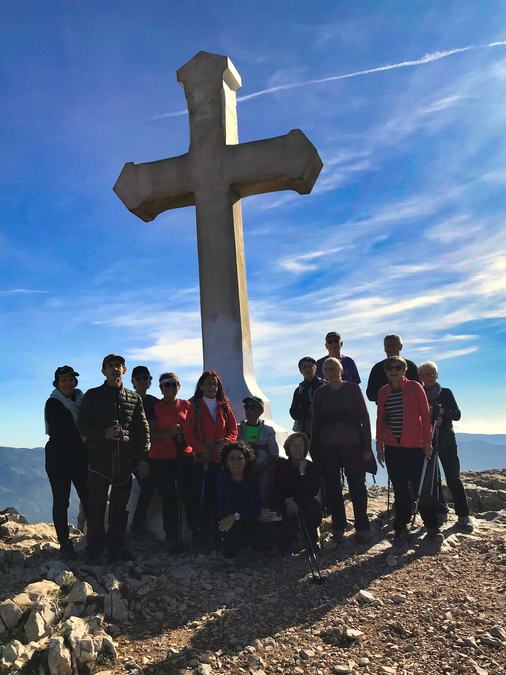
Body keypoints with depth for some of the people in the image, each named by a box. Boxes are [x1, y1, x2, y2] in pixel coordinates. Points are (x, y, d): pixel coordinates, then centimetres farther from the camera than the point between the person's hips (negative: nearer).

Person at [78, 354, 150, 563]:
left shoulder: (134, 398, 12)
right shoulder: (92, 396, 6)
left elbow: (143, 429, 10)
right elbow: (82, 425, 0)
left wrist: (142, 458, 3)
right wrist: (104, 434, -17)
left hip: (125, 461, 2)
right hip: (100, 459, -2)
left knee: (120, 506, 8)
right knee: (97, 507, 2)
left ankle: (116, 547, 19)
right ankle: (94, 550, 13)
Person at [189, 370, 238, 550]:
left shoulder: (224, 406, 13)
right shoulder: (194, 406, 3)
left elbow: (234, 429, 13)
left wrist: (226, 441, -7)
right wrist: (202, 449, -15)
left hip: (221, 458, 3)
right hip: (201, 459, -3)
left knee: (217, 496, 3)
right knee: (200, 497, -4)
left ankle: (213, 534, 13)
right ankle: (199, 535, 5)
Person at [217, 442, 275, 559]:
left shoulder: (252, 478, -2)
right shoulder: (221, 478, -10)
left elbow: (256, 506, -13)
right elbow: (225, 508, -19)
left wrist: (236, 516, -31)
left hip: (248, 522, 3)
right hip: (226, 521, -3)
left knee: (267, 539, -22)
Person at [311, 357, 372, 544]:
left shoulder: (353, 389, 2)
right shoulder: (320, 393, 7)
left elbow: (364, 417, 1)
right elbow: (316, 423, 10)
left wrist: (367, 446, -4)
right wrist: (314, 450, 7)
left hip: (353, 445, -2)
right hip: (327, 447, 2)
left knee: (357, 486, 0)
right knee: (332, 488, 5)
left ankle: (362, 528, 10)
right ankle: (338, 528, 16)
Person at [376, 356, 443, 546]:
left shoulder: (414, 387, -2)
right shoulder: (383, 392, 8)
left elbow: (425, 414, -3)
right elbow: (380, 420, 11)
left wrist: (427, 441, -7)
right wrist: (379, 446, 8)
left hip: (414, 446, -3)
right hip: (392, 448, 3)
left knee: (421, 487, 1)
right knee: (400, 489, 7)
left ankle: (432, 528, 17)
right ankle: (401, 529, 16)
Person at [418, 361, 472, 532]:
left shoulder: (446, 393, 4)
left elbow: (457, 414, -3)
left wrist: (441, 411, -18)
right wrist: (432, 418, -13)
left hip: (446, 440, -1)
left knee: (453, 477, -4)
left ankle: (463, 515, 1)